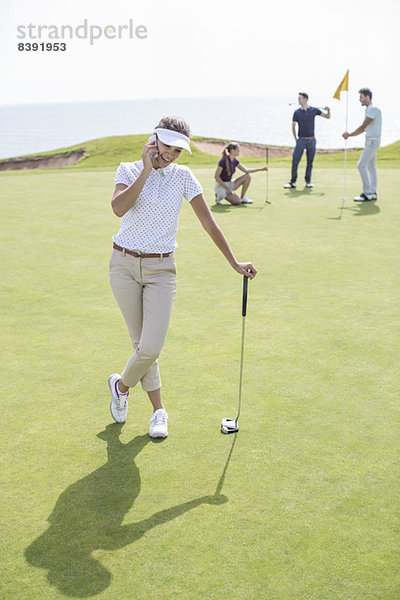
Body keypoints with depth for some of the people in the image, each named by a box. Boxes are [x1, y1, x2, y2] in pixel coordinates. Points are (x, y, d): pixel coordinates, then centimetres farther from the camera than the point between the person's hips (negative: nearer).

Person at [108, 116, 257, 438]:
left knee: (151, 347, -8)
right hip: (124, 264, 0)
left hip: (161, 269, 0)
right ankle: (158, 409, 24)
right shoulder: (129, 170, 1)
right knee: (141, 342, 6)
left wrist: (234, 263, -1)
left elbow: (209, 222, 1)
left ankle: (121, 384, 23)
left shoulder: (183, 176, 1)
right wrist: (146, 170, -16)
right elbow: (119, 208, -19)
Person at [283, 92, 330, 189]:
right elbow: (293, 126, 7)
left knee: (310, 162, 5)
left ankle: (308, 181, 14)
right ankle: (293, 182, -5)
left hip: (311, 140, 1)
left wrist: (328, 110, -10)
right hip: (301, 140, -1)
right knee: (295, 161, -9)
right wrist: (296, 138, 1)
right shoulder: (297, 112, 2)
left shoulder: (314, 110, 3)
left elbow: (327, 117, 10)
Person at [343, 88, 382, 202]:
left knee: (361, 165, -12)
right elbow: (364, 128, 18)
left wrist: (349, 135, -9)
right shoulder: (369, 109, 16)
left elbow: (363, 126, -19)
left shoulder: (373, 109, -17)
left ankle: (367, 193, -10)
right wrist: (349, 134, 10)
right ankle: (373, 193, 13)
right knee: (371, 166, 10)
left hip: (372, 141, -10)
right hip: (370, 141, 10)